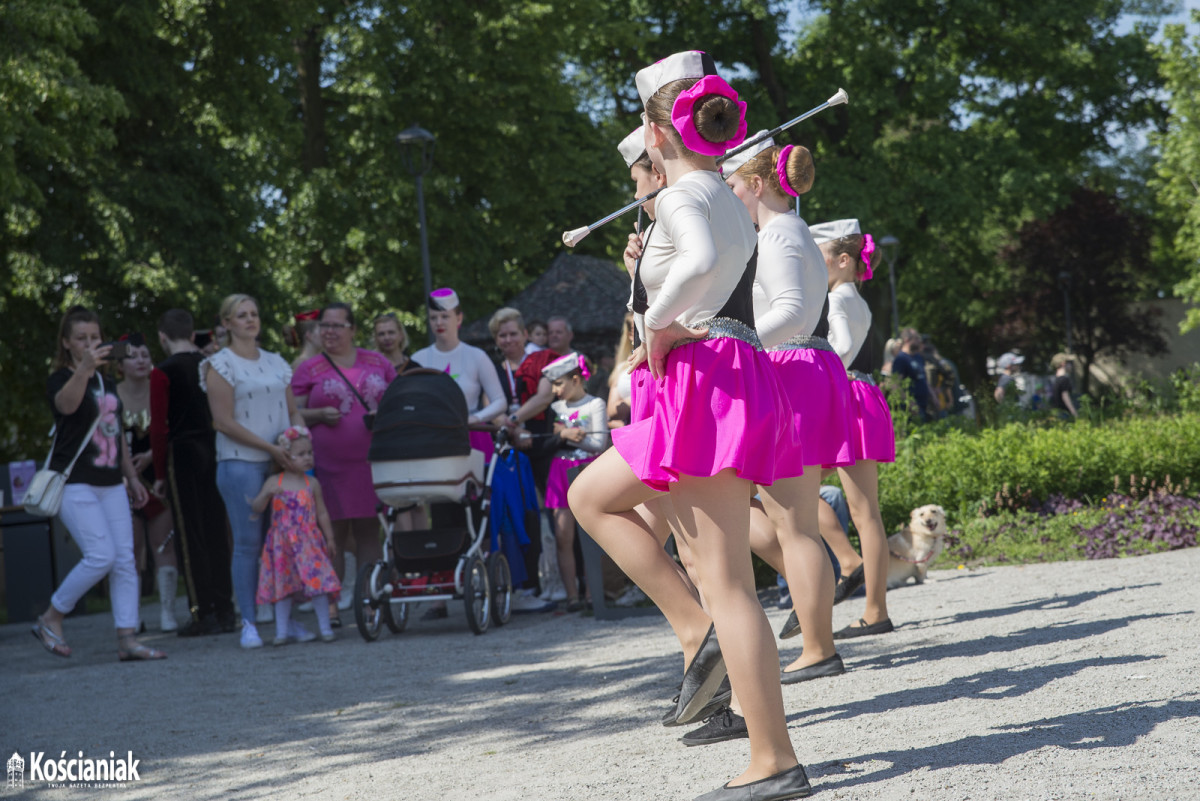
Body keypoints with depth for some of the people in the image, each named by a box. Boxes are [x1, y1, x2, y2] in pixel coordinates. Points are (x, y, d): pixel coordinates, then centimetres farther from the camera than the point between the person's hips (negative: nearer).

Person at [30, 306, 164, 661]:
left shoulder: (106, 381, 16)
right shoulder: (60, 378, -7)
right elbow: (66, 404, -32)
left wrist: (132, 476, 22)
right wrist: (83, 370, -49)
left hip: (109, 482, 7)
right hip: (75, 482, -7)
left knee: (125, 559, -1)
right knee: (101, 556, -15)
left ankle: (127, 639, 0)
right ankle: (50, 619, 3)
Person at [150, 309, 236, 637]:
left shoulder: (163, 373, -8)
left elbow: (158, 427, -10)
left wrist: (160, 472, -3)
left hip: (183, 453, -5)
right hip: (215, 450, 5)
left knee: (191, 536, -1)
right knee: (218, 532, 9)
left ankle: (203, 613, -1)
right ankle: (225, 611, 11)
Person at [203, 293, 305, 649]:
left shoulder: (276, 363, 16)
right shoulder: (220, 365, -1)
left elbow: (292, 411, 20)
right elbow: (224, 422, -8)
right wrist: (269, 447, -13)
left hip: (281, 462, 5)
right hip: (241, 462, -5)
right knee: (248, 542, -6)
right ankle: (248, 622, -1)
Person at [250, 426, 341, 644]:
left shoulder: (312, 484, 4)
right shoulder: (274, 482, 0)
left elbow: (322, 514, 11)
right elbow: (256, 508, -4)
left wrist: (329, 539, 11)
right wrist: (267, 493, -21)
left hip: (309, 542, 0)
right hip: (282, 543, 0)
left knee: (318, 583, -6)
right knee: (283, 585, 4)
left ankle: (325, 627, 3)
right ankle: (282, 630, 11)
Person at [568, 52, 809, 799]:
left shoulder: (682, 196, -10)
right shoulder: (732, 201, 18)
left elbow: (700, 263, -30)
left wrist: (659, 324, -17)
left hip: (707, 381, -9)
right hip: (735, 380, 9)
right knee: (592, 495, 16)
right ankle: (698, 631, 6)